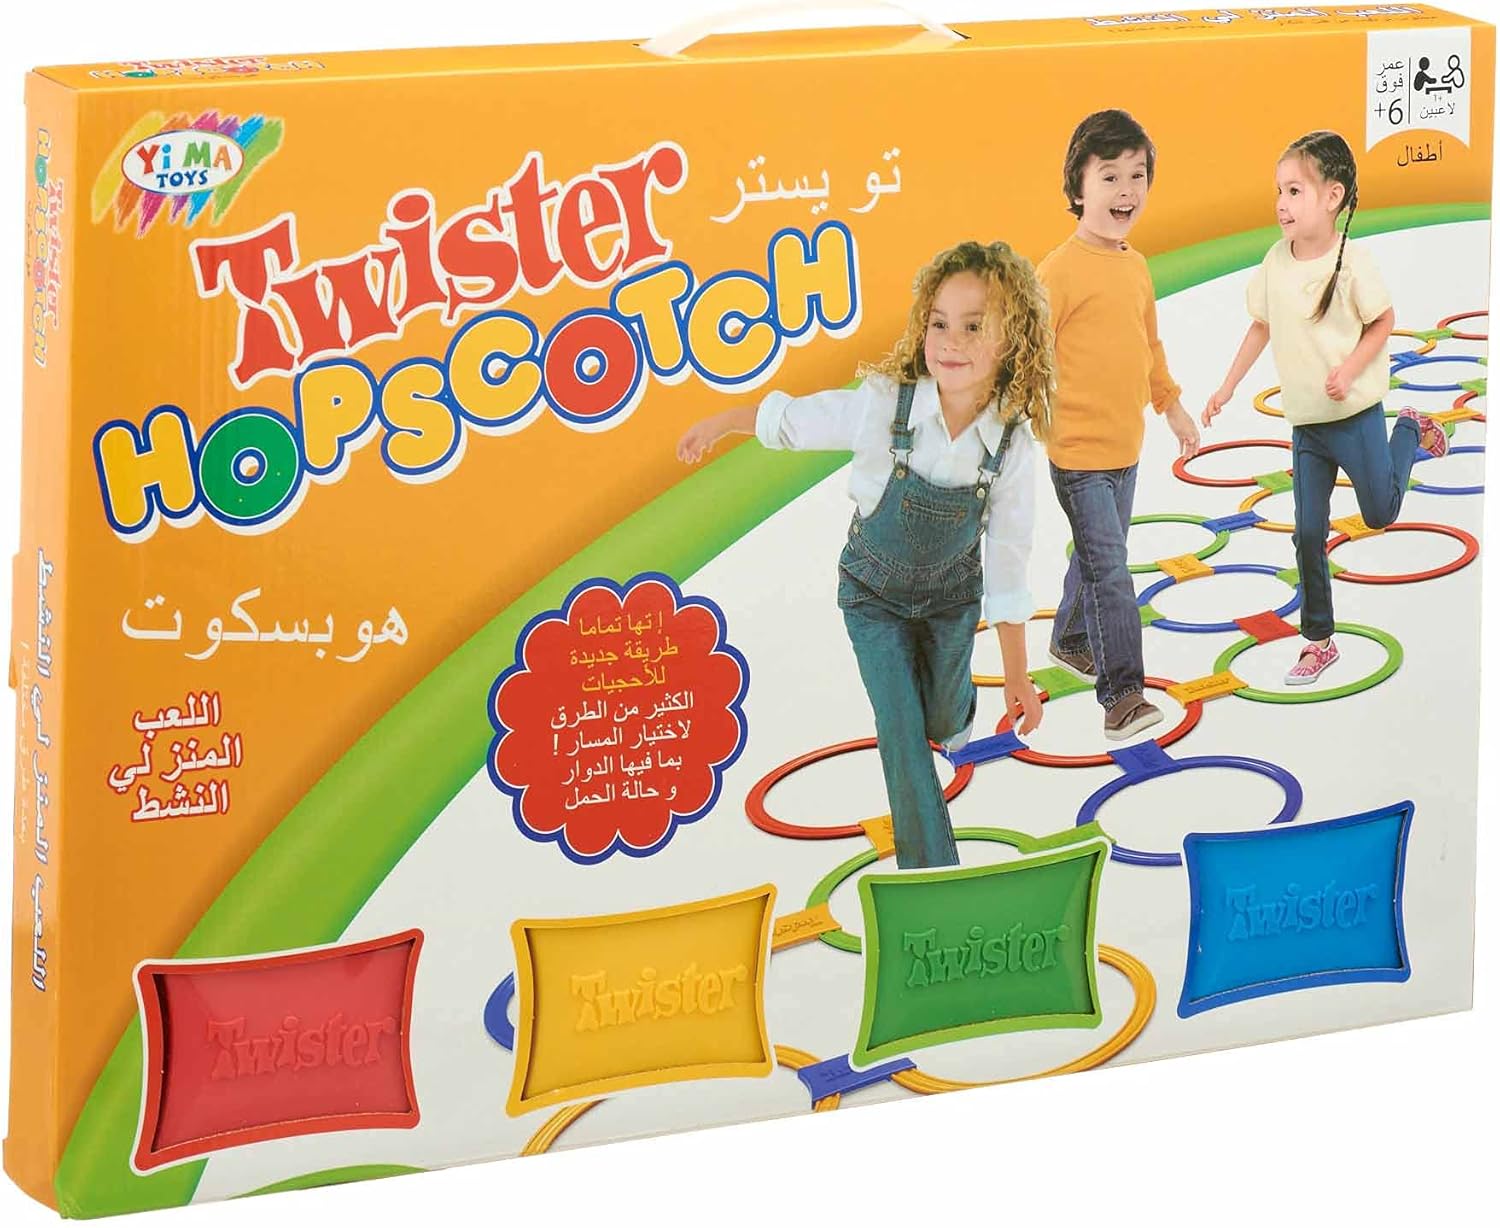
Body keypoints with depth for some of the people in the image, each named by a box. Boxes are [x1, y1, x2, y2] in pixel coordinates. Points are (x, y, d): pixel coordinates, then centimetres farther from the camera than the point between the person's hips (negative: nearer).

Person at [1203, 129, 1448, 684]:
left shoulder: (1351, 262, -18)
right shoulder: (1276, 261, -4)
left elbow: (1383, 320, -8)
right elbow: (1262, 325, 10)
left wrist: (1350, 369, -21)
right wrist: (1228, 386, 12)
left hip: (1355, 414, -4)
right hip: (1306, 424, 4)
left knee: (1380, 512, 8)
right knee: (1308, 535, 5)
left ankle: (1411, 432, 35)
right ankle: (1318, 641, 17)